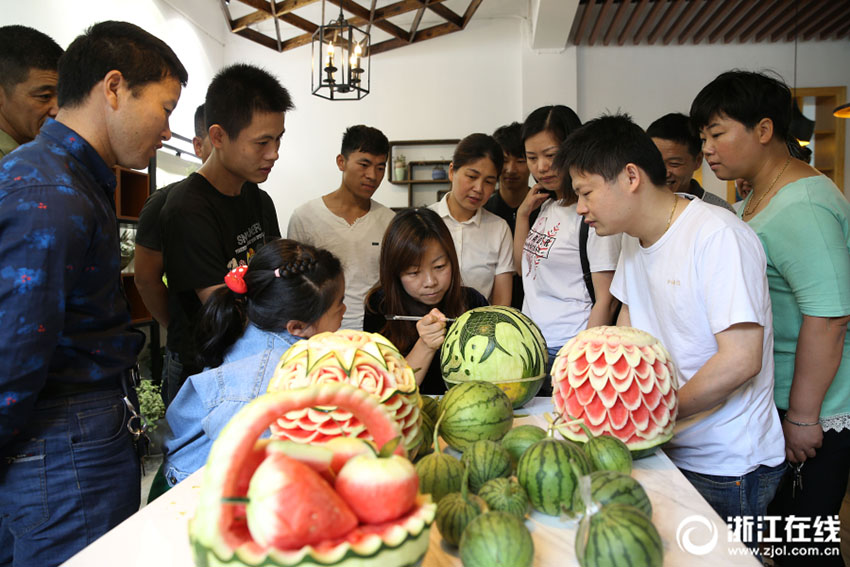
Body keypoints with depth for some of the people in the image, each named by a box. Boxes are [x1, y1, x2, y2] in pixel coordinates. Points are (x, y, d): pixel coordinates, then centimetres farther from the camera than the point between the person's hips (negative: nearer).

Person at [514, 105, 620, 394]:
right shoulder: (548, 205, 10)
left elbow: (606, 301, -15)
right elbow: (524, 267, 19)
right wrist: (523, 213, 8)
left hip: (568, 350, -7)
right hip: (532, 348, 8)